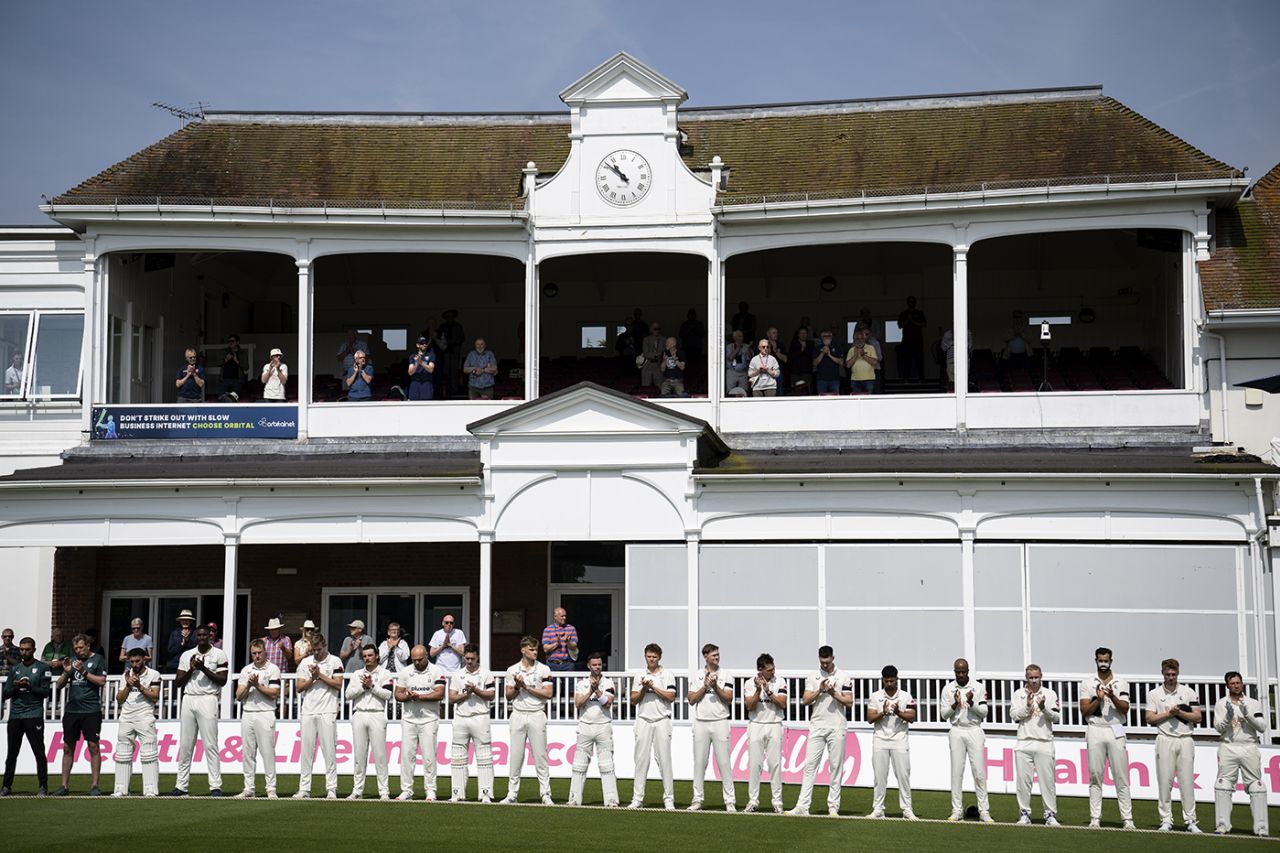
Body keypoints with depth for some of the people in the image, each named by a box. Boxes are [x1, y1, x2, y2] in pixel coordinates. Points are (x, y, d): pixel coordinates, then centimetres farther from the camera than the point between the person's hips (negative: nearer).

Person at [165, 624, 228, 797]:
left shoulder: (218, 654, 2)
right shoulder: (187, 655, 14)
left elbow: (222, 680, -6)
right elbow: (177, 682, 10)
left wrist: (204, 669, -14)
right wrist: (191, 669, -5)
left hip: (207, 700, -4)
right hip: (188, 699, 4)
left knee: (210, 745, -7)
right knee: (185, 745, 5)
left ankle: (215, 786, -7)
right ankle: (181, 785, 9)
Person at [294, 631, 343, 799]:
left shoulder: (335, 661, 4)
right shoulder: (305, 662, 12)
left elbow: (338, 684, -6)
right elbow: (299, 688, 7)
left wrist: (320, 675, -9)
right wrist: (313, 678, -7)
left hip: (327, 712, -3)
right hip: (308, 712, 3)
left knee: (329, 751, -5)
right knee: (306, 751, 3)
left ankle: (331, 789, -2)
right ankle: (304, 789, 7)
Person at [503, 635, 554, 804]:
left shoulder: (544, 669, 1)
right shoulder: (512, 670, 7)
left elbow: (548, 693, -7)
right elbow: (508, 696, 8)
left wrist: (527, 688, -11)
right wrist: (517, 687, -12)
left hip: (537, 715, -2)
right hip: (518, 715, 2)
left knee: (540, 756, -3)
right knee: (515, 756, 4)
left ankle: (546, 795, 0)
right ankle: (512, 794, 10)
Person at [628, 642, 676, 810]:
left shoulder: (667, 675, 4)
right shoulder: (639, 677, 12)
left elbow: (671, 697, -6)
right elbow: (633, 700, 7)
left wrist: (653, 687, -9)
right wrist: (644, 689, -8)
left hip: (662, 721, -2)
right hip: (643, 721, 3)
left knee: (664, 760, -3)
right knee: (641, 760, 1)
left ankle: (669, 798, 0)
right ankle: (637, 798, 3)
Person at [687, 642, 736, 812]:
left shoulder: (725, 676, 5)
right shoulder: (696, 675, 9)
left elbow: (729, 699, -3)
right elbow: (691, 700, 2)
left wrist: (715, 687, -14)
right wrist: (705, 687, -8)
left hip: (720, 722, -1)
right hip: (701, 722, 2)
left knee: (724, 762, -4)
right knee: (699, 762, 4)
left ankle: (730, 801, -2)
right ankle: (697, 799, 10)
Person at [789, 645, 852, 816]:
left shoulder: (844, 677, 4)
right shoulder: (812, 678, 9)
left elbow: (849, 702, -1)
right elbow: (805, 700, 1)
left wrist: (834, 694, -14)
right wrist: (820, 691, -12)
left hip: (837, 727, -1)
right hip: (817, 726, 1)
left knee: (836, 766, 0)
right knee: (810, 765, -4)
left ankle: (833, 807, 5)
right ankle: (802, 805, -6)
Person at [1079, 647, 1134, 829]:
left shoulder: (1121, 683, 9)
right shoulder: (1087, 683, 8)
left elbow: (1125, 709, -2)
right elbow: (1084, 711, 1)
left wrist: (1113, 698, -19)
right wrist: (1098, 699, -14)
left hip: (1115, 732, 0)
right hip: (1095, 731, 0)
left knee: (1121, 777, -3)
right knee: (1095, 776, 1)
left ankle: (1127, 819, -4)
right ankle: (1095, 818, 3)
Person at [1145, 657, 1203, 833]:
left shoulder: (1189, 692, 10)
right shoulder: (1154, 694, 8)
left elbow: (1198, 717, 4)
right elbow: (1150, 719, 0)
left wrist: (1180, 713, -9)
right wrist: (1169, 713, -8)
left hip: (1185, 741, 1)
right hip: (1165, 740, -1)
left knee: (1187, 782, -2)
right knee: (1165, 781, -4)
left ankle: (1190, 821, 2)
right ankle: (1166, 820, 1)